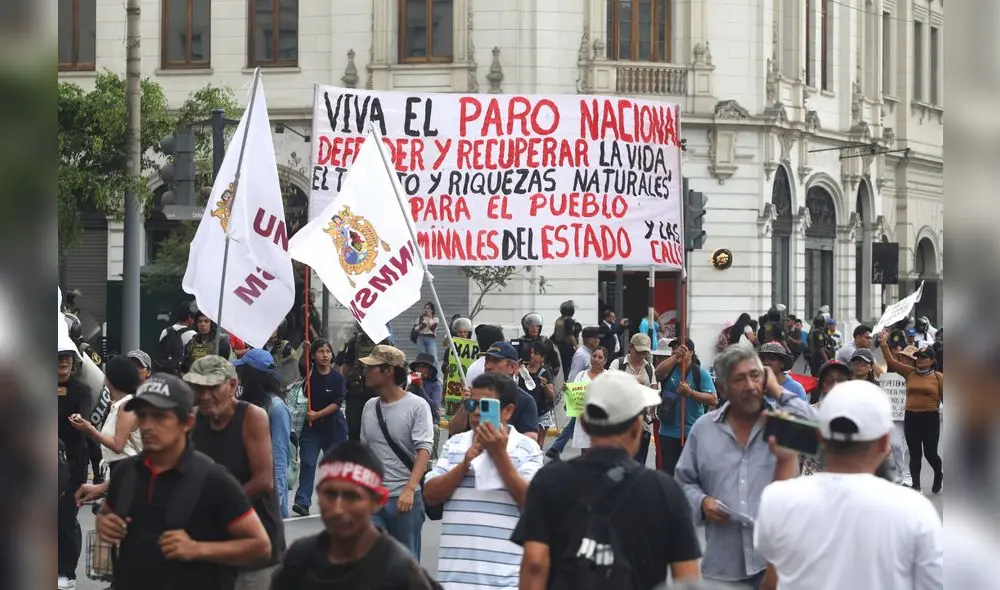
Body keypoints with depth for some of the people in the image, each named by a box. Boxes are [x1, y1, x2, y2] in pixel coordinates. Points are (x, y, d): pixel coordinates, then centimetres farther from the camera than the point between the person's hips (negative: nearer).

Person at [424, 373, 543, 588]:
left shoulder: (527, 448, 1)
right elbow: (430, 496, 4)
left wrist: (499, 454, -14)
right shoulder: (454, 444, 12)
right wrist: (464, 464, -11)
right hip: (454, 572, 4)